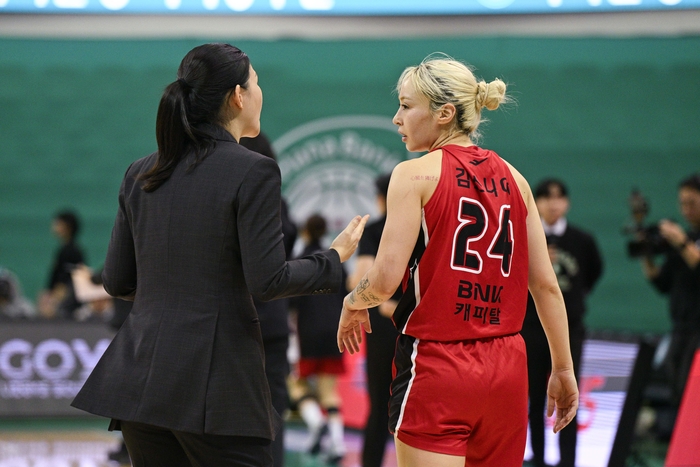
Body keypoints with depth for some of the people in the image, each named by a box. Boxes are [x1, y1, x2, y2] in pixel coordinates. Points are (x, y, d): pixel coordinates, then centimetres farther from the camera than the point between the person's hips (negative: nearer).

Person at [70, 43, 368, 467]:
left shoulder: (140, 174, 10)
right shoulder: (253, 171, -8)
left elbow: (117, 281, 12)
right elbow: (267, 281, -12)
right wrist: (335, 259, 3)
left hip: (140, 379, 6)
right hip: (214, 384, -6)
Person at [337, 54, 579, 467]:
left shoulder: (416, 174, -6)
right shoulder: (512, 179, 10)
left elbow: (385, 280, -13)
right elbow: (545, 283, 9)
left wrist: (353, 304, 9)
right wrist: (563, 370, 16)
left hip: (436, 366, -5)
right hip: (507, 369, 6)